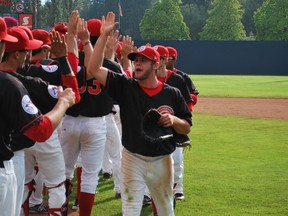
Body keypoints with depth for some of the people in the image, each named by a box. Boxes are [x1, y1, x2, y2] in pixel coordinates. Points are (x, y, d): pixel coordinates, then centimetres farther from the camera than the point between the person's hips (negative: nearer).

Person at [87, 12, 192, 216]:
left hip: (162, 160, 1)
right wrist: (104, 35, -19)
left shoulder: (172, 94, -2)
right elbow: (94, 69, -14)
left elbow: (187, 128, 3)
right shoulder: (125, 86, -4)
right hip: (133, 159, -1)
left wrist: (173, 120, -19)